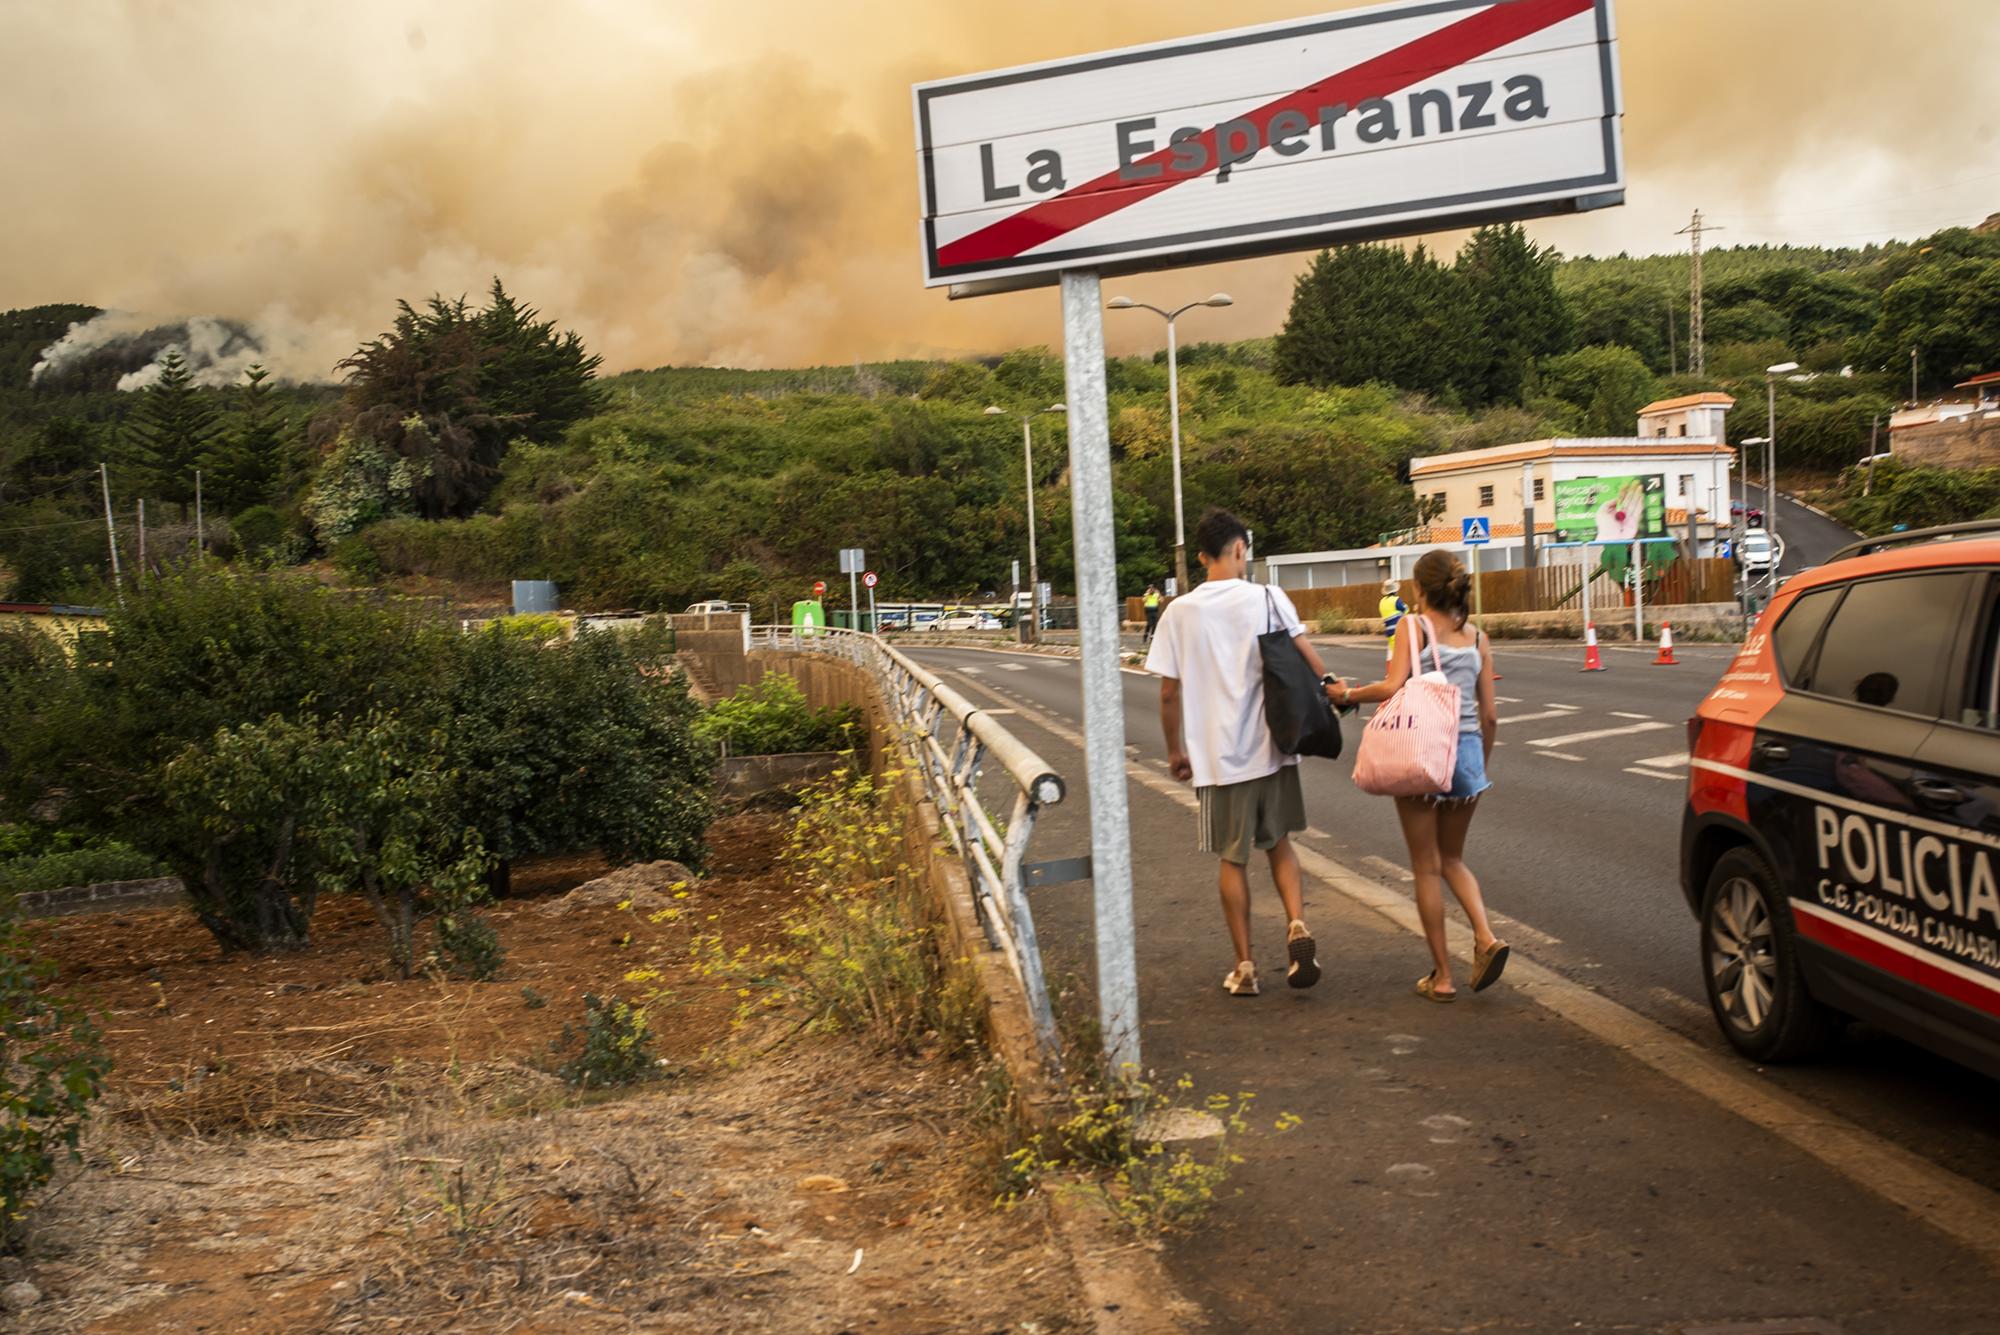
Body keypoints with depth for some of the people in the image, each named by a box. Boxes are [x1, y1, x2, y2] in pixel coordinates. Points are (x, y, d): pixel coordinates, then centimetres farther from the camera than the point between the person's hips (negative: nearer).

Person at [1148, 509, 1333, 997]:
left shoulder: (1180, 612, -2)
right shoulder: (1268, 598, -3)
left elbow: (1169, 692, 0)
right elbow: (1304, 653, -17)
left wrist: (1175, 750, 10)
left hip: (1217, 755, 0)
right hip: (1271, 748, 0)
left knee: (1233, 860, 12)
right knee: (1279, 843, 19)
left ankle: (1244, 966, 15)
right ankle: (1297, 925, -3)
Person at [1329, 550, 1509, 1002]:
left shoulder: (1413, 626, -4)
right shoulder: (1476, 636, 9)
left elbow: (1393, 687, -16)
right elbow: (1490, 715, 9)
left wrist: (1347, 694, 0)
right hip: (1467, 749, 4)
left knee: (1427, 867, 7)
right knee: (1452, 859, 22)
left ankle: (1442, 976, 11)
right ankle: (1486, 938, -1)